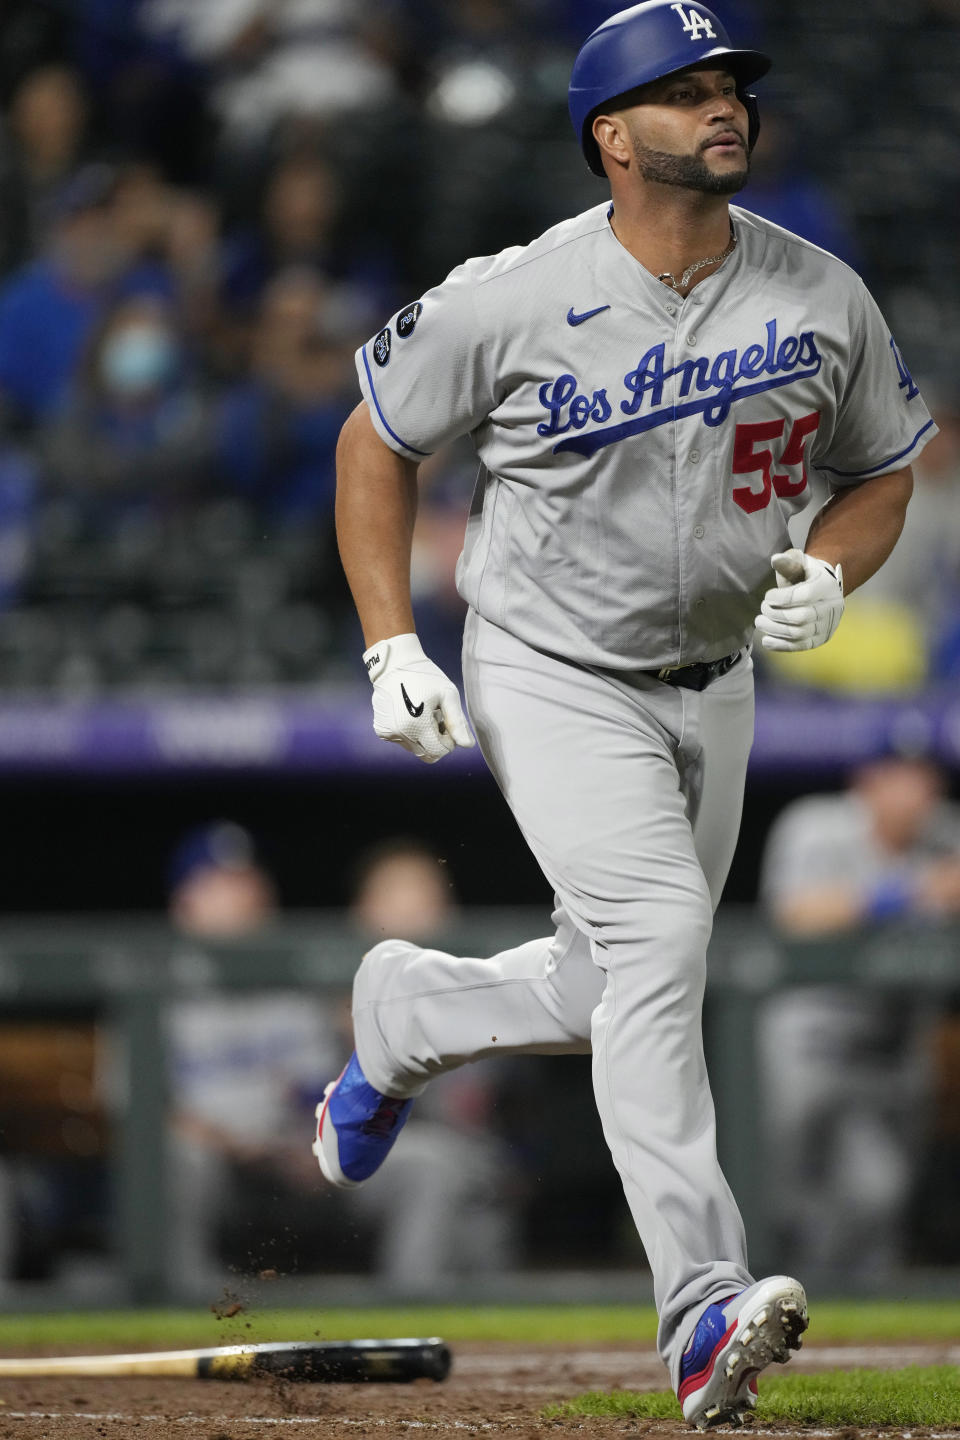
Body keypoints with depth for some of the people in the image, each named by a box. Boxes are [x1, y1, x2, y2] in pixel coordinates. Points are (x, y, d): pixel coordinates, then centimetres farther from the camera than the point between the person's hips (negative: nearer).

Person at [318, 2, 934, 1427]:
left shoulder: (824, 300, -7)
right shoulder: (512, 303, -16)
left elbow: (881, 472, 8)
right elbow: (377, 441, -2)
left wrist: (828, 574, -14)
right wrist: (392, 649, -9)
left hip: (713, 684, 5)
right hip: (551, 679, -5)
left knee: (613, 992, 14)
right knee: (658, 936, -24)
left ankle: (402, 1011, 46)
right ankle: (703, 1308, -28)